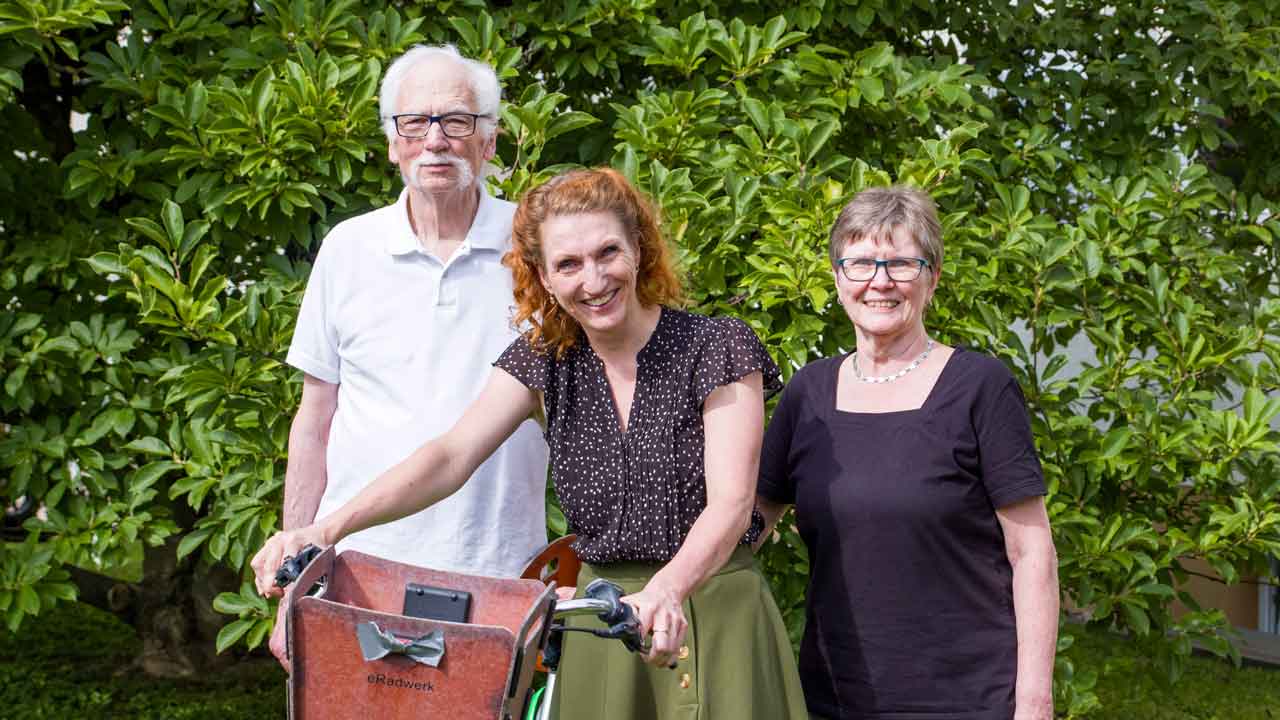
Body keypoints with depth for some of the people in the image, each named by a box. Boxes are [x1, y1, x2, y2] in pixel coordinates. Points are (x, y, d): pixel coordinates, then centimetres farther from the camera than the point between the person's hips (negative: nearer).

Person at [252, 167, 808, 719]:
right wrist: (328, 528, -27)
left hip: (714, 608, -3)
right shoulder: (543, 360, 2)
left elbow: (731, 503, -19)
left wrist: (667, 590, -39)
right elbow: (449, 457, -11)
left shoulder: (714, 346, -10)